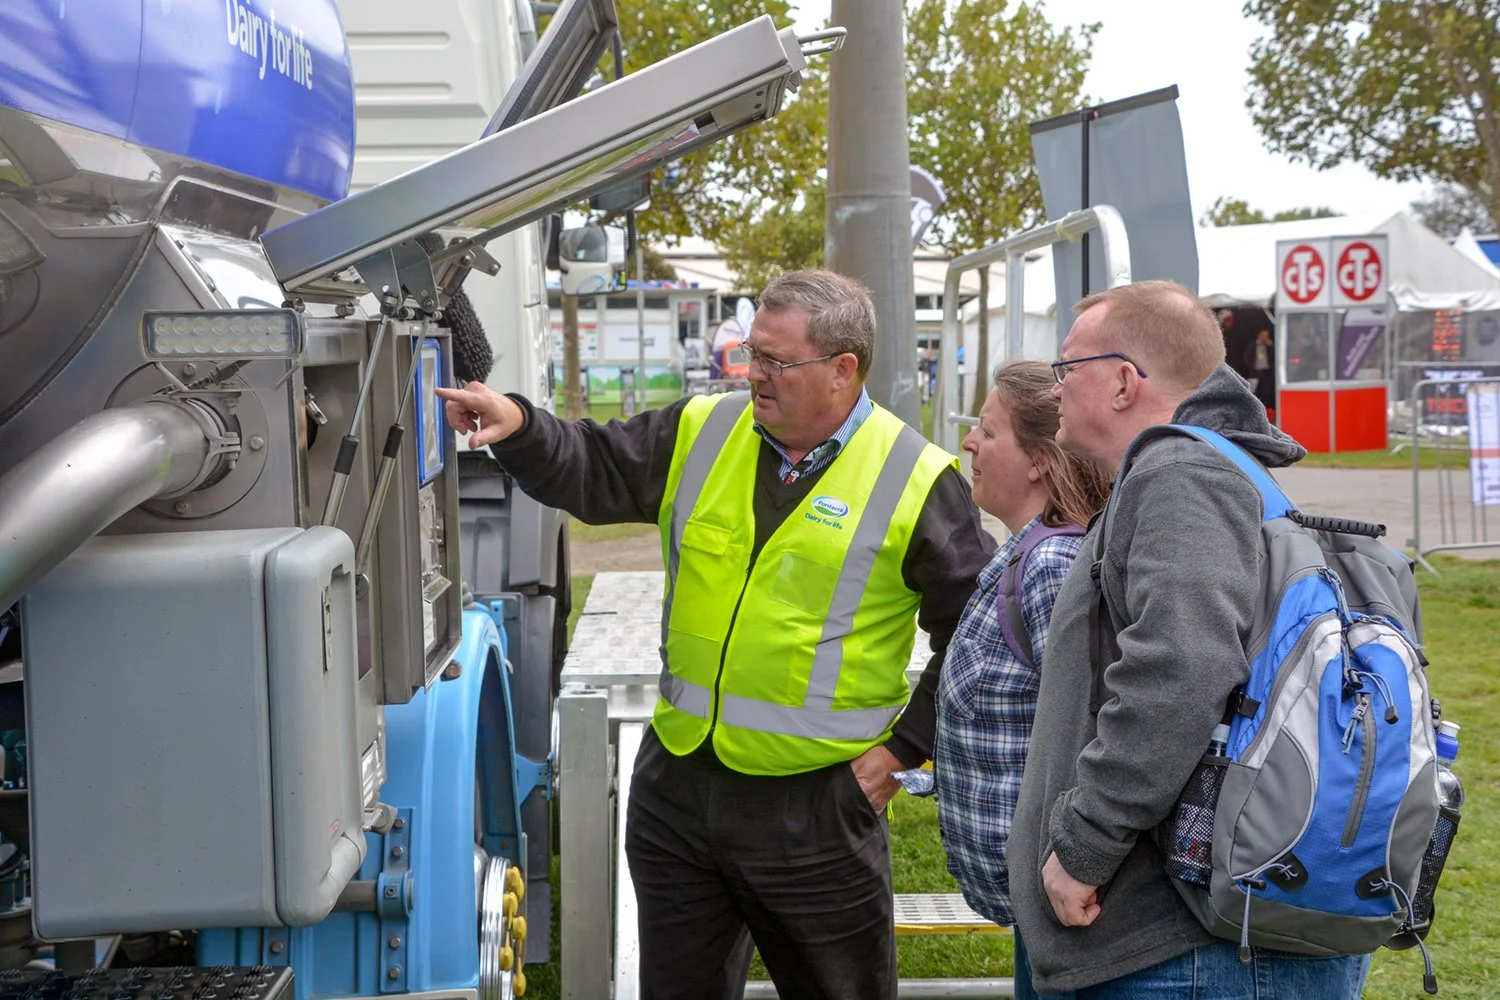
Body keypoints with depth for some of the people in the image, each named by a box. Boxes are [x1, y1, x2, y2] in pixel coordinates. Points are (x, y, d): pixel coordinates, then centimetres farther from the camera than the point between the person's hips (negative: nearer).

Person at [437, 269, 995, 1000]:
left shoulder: (915, 481, -9)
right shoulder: (702, 434, 4)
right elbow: (590, 473, 9)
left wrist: (903, 750, -5)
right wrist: (519, 427, -11)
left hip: (817, 807, -4)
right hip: (676, 786, 4)